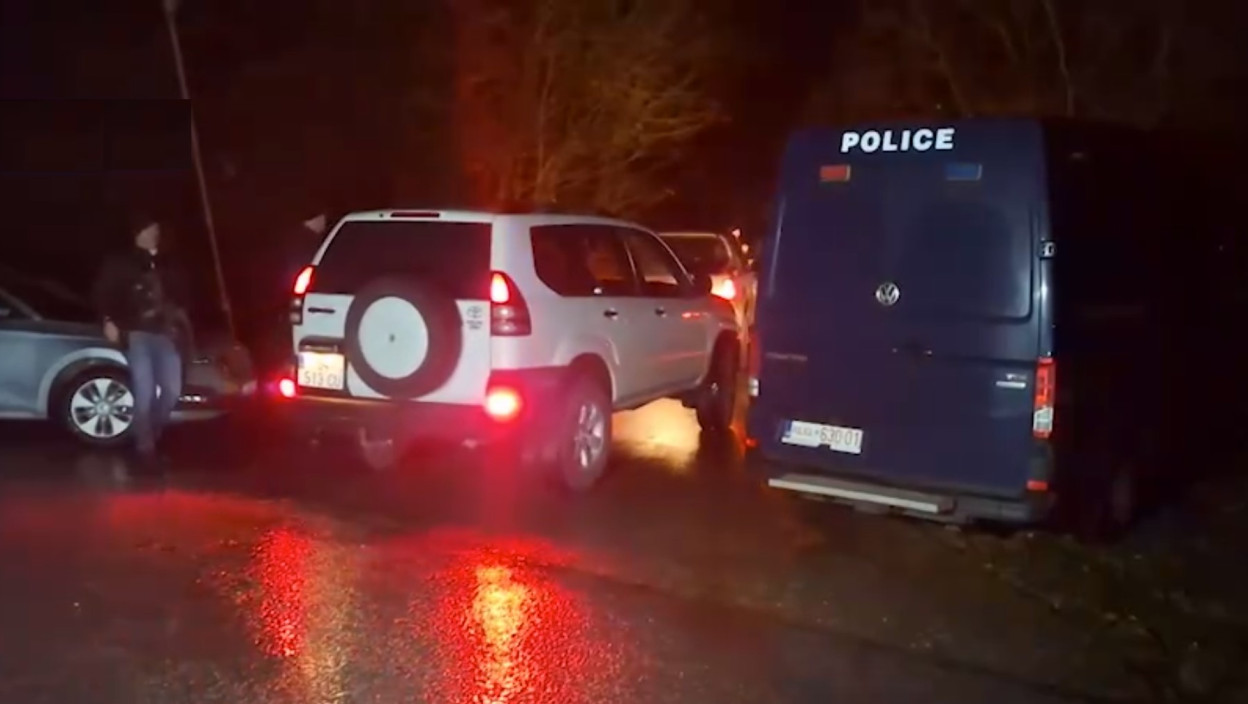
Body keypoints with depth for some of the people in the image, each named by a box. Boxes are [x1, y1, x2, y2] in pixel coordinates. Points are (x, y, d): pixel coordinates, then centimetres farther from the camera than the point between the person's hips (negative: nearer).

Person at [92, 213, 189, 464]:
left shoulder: (165, 264, 20)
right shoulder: (121, 262, 7)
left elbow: (178, 294, 27)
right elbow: (103, 291, 3)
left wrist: (179, 315, 10)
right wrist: (108, 321, -8)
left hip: (164, 333, 4)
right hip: (137, 333, -4)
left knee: (172, 388, -2)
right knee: (145, 391, -13)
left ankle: (154, 433, 21)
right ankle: (145, 444, -4)